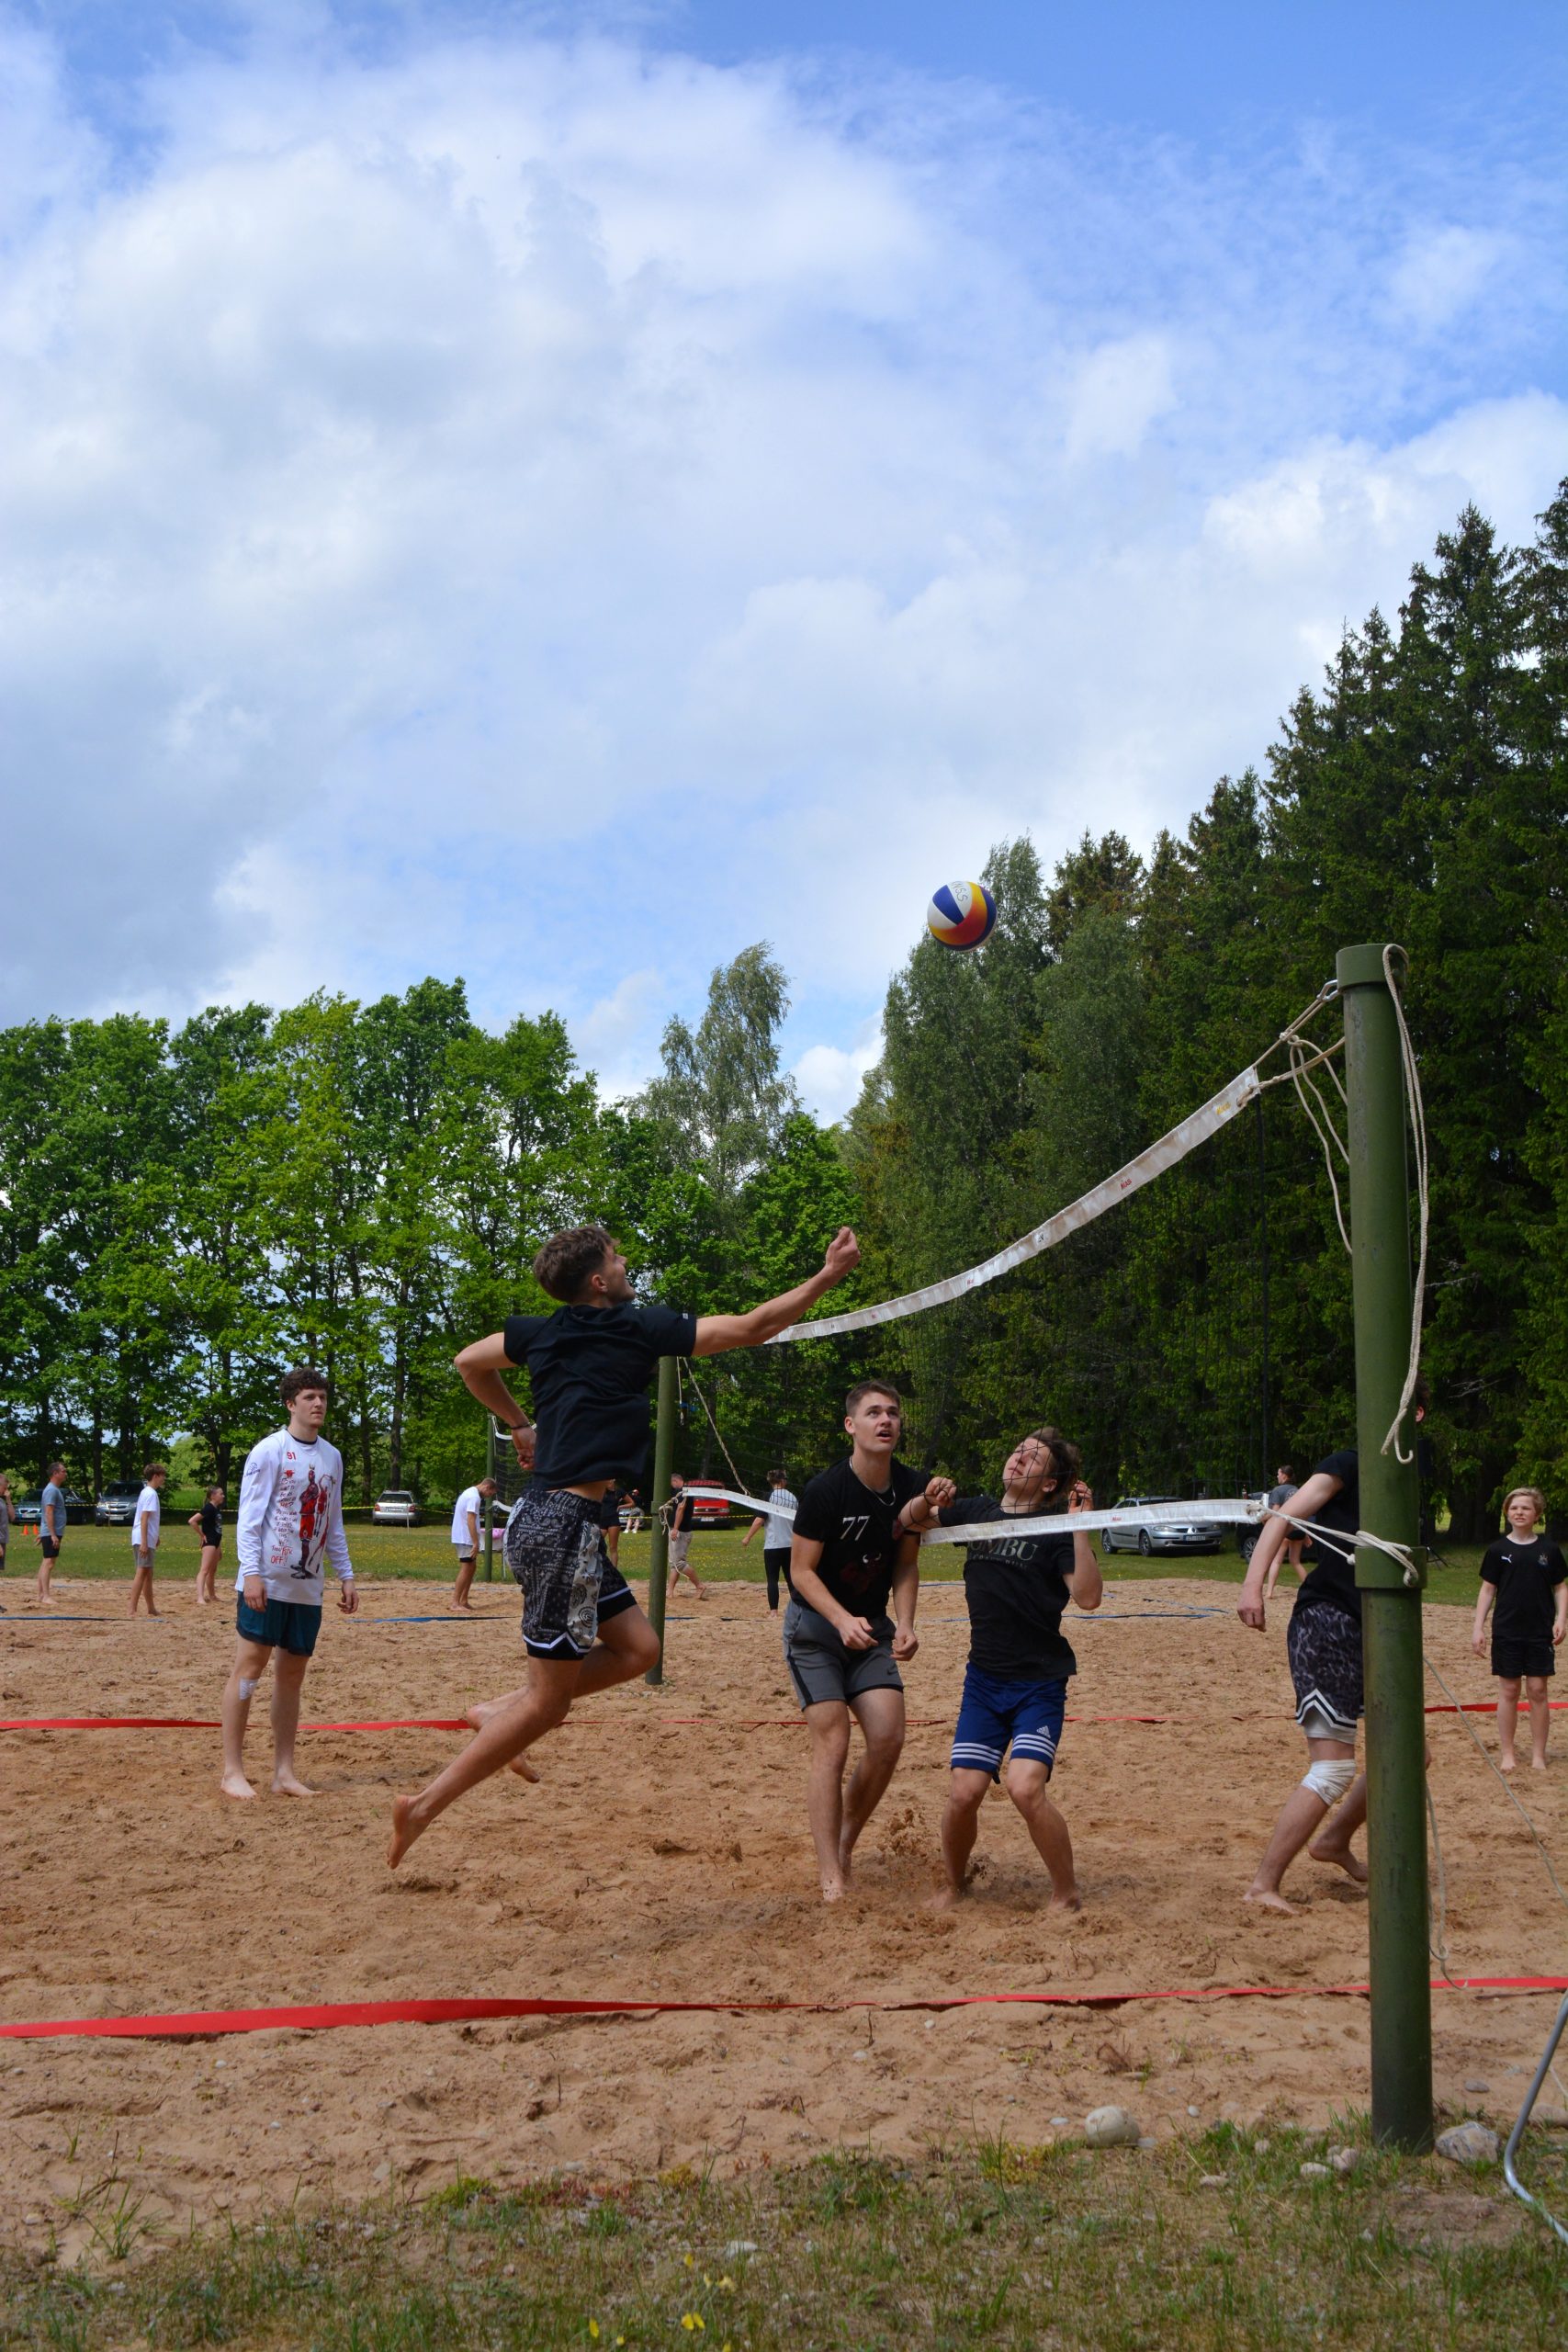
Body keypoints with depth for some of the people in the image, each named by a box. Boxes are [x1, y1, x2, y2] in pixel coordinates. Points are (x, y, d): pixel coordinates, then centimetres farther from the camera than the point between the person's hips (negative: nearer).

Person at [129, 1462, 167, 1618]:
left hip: (147, 1540, 10)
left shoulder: (148, 1492, 16)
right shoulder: (151, 1494, -14)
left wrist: (156, 1537, 28)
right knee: (142, 1573, -11)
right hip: (144, 1540, -10)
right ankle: (132, 1611, -15)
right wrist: (144, 1542, -24)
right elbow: (144, 1519, -20)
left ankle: (151, 1609, 24)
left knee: (147, 1574, 15)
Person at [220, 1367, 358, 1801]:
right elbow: (248, 1517, -9)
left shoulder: (331, 1457, 14)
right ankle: (232, 1772, 0)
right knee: (249, 1666, -5)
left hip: (307, 1586, 6)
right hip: (267, 1582, -6)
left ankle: (284, 1772, 12)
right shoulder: (269, 1451, -6)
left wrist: (345, 1576, 15)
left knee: (293, 1672, 7)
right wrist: (251, 1573, -18)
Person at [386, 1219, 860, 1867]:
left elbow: (469, 1362, 26)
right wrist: (829, 1275, -1)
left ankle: (499, 1713, 12)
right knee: (548, 1700, -2)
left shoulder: (541, 1331, 10)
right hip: (564, 1526, -9)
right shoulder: (638, 1327, -9)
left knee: (637, 1648, 14)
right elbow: (750, 1328, -8)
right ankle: (426, 1804, 0)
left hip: (544, 1515, 9)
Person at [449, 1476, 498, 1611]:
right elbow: (471, 1521, -23)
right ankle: (455, 1603, -11)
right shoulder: (474, 1497, -16)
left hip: (463, 1537, 10)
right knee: (466, 1569, -9)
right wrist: (476, 1543, -23)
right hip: (466, 1538, -10)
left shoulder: (469, 1493, 16)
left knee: (471, 1567, 14)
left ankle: (463, 1600, 17)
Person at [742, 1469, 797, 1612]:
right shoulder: (792, 1497, 7)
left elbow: (760, 1519, -14)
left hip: (773, 1545, -4)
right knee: (791, 1578, 13)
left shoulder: (770, 1496, -6)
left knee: (772, 1579, -3)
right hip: (790, 1545, 4)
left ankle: (774, 1611, -11)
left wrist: (747, 1537, -8)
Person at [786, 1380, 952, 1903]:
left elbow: (905, 1564, 5)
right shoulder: (825, 1490, -20)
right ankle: (831, 1878, -9)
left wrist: (904, 1625, -10)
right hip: (815, 1625, -5)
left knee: (888, 1739, -7)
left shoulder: (913, 1487, -5)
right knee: (832, 1743, -12)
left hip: (871, 1626, 5)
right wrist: (844, 1621, -29)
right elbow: (802, 1570, -16)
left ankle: (846, 1845, 15)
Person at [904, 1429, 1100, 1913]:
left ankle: (1067, 1894, 0)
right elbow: (911, 1520, 23)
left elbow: (1089, 1596, -18)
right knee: (964, 1792, -6)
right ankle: (953, 1886, 21)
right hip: (984, 1678, 4)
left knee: (1025, 1788, -21)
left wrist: (1080, 1529, -25)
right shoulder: (976, 1511, 8)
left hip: (1040, 1683, -4)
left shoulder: (1054, 1528, -6)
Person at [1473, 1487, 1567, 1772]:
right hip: (1506, 1632, 0)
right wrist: (1478, 1627, -1)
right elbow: (1487, 1590, 4)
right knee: (1508, 1691, 4)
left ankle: (1538, 1754, 11)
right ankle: (1507, 1754, 12)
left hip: (1540, 1632, 0)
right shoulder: (1498, 1550, 1)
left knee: (1538, 1690, 2)